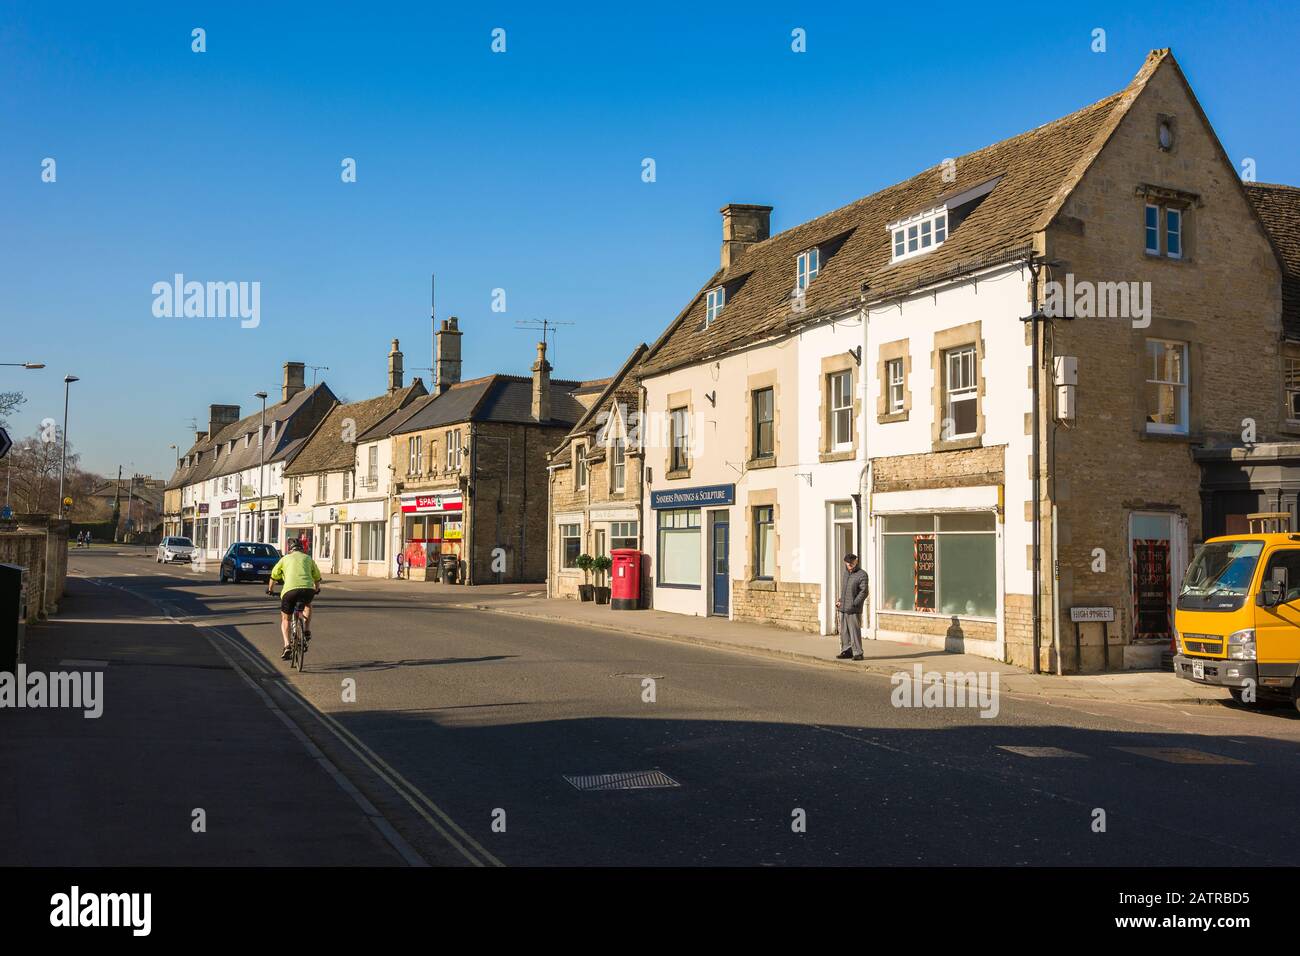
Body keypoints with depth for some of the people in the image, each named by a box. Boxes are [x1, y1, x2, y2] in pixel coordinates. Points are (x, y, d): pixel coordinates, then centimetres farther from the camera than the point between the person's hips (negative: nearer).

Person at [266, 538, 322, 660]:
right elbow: (317, 577, 35)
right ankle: (307, 630, 19)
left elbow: (273, 576, 33)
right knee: (308, 605, 36)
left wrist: (270, 589, 51)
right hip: (308, 588, 1)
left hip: (290, 589, -1)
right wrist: (317, 589, 54)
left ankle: (287, 646, 3)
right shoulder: (308, 558, 26)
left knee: (285, 619, 19)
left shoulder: (285, 558, 24)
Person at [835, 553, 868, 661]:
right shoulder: (846, 573, 16)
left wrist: (853, 604, -16)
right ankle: (846, 651, 18)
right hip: (843, 608, 7)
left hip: (854, 610, -7)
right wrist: (839, 600, 13)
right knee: (844, 631, 10)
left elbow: (864, 592, -12)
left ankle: (858, 653, -2)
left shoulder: (862, 575, -6)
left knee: (854, 631, -7)